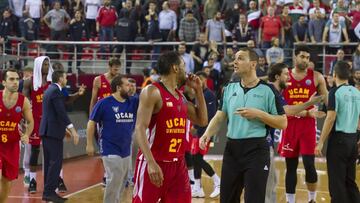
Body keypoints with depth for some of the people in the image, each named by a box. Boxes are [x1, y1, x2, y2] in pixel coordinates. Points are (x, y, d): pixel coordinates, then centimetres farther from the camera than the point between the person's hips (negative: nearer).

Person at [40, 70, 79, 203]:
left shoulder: (49, 90, 17)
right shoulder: (56, 91, -13)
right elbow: (61, 112, -21)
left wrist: (65, 128, 30)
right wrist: (73, 130, -24)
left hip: (46, 131, 10)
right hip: (53, 132, -10)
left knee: (49, 162, 11)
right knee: (56, 161, -9)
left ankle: (47, 192, 13)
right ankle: (50, 191, -12)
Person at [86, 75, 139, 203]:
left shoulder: (133, 102, 4)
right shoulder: (104, 103, -10)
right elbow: (92, 123, -4)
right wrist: (89, 144, -6)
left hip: (126, 150, 6)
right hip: (110, 150, -6)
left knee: (122, 182, 12)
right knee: (114, 180, -11)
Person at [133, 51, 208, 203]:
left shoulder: (181, 97, 13)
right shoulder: (152, 92, -11)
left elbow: (202, 120, 21)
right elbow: (140, 128, -19)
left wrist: (198, 90, 12)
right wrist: (151, 162, -29)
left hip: (177, 163, 8)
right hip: (154, 163, -8)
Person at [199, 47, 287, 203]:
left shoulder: (268, 90, -5)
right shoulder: (229, 89, 10)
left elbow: (282, 123, -5)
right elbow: (220, 117, 9)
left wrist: (258, 114, -15)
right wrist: (207, 134, -9)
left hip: (256, 150, -5)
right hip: (232, 149, 5)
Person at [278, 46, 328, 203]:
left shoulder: (316, 77, 1)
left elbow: (327, 101, 5)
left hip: (308, 125, -2)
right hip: (289, 125, 2)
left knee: (309, 164, -9)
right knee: (290, 166, 8)